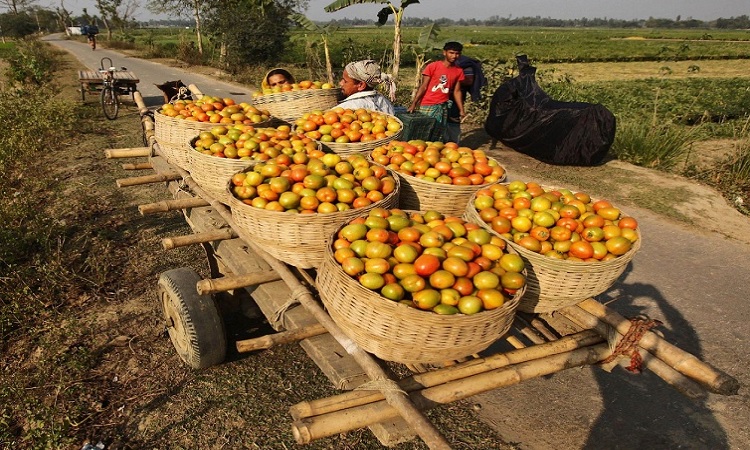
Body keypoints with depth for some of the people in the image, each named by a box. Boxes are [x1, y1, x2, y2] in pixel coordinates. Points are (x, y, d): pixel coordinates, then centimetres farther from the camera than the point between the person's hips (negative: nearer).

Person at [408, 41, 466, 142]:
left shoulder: (459, 71, 6)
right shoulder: (433, 66, -6)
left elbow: (457, 91, 11)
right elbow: (423, 87, -6)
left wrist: (461, 110, 8)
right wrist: (414, 104, -12)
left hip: (443, 106, 4)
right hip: (428, 106, -4)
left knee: (440, 134, 6)